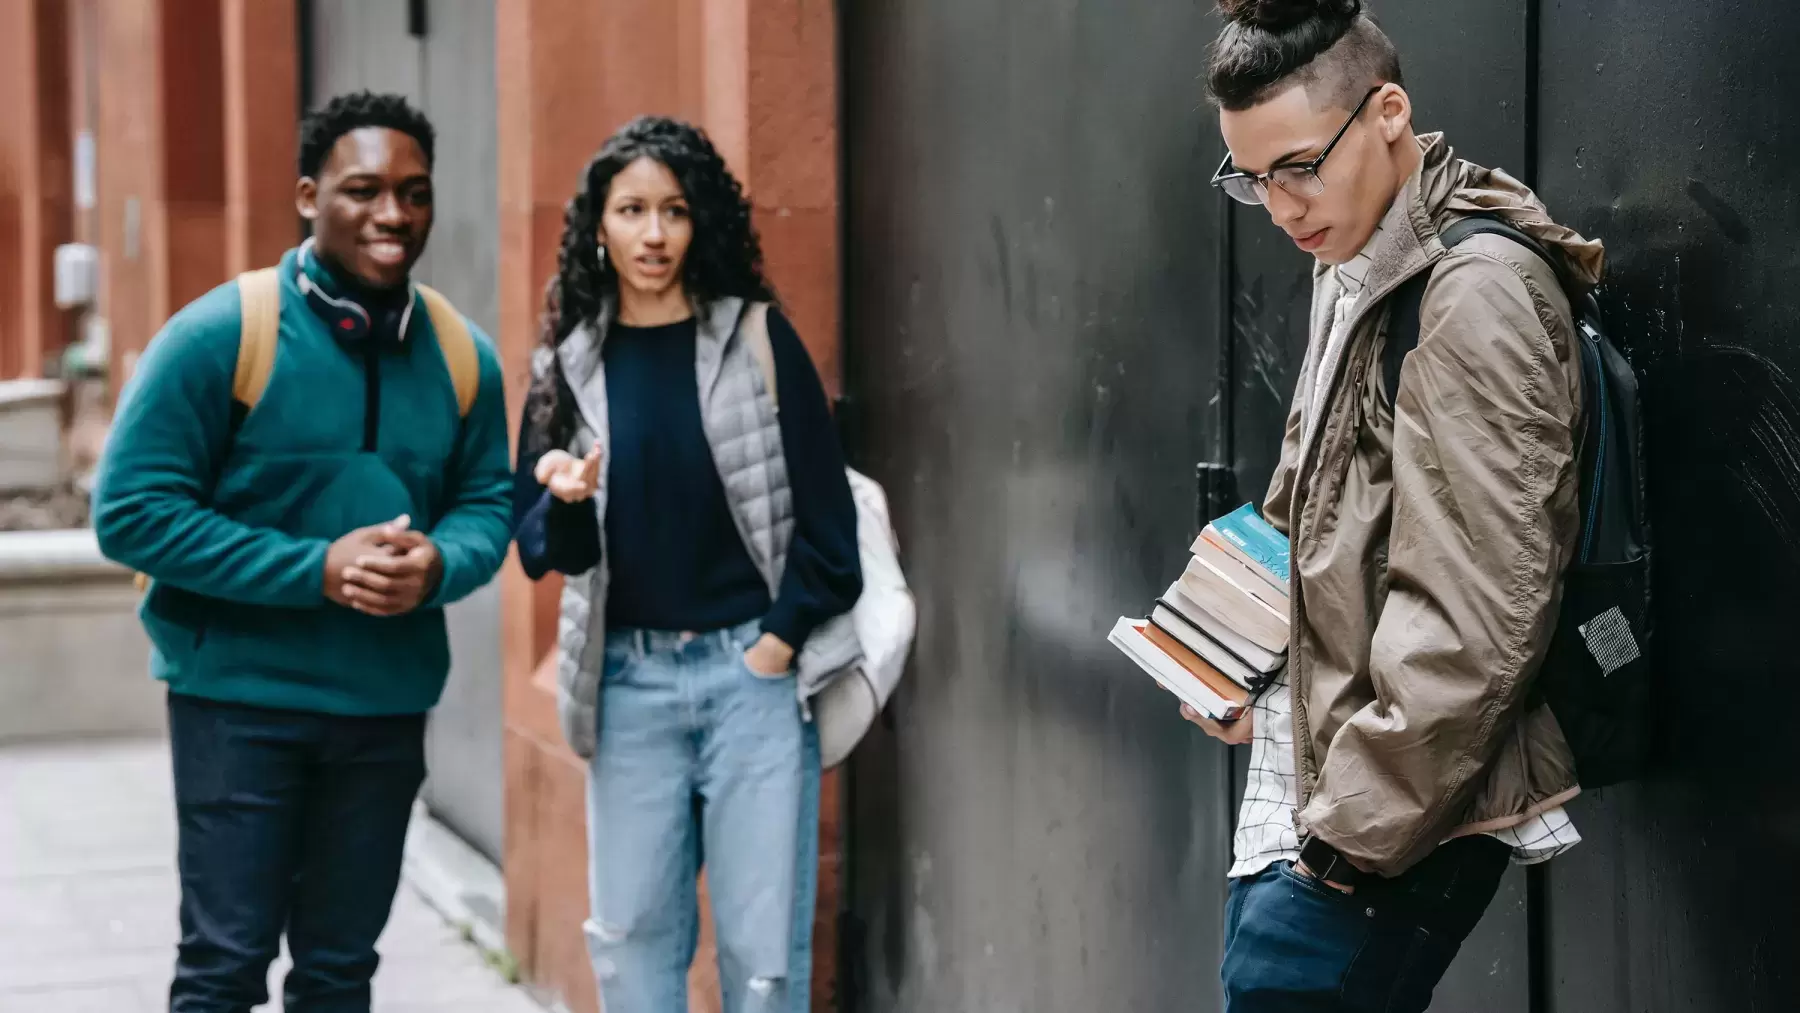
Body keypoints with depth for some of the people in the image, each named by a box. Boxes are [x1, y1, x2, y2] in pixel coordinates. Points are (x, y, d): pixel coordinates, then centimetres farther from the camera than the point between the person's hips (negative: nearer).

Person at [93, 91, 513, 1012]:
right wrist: (316, 569, -21)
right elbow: (133, 512, -13)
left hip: (387, 703, 4)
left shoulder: (462, 356, 3)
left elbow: (488, 504, 9)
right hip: (238, 695, -4)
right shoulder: (219, 336, -11)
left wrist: (437, 565, -16)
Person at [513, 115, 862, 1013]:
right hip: (627, 679, 3)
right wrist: (571, 502, -15)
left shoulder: (757, 339, -1)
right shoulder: (568, 363, 6)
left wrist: (777, 645, -8)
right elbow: (540, 544, 6)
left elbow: (823, 513, -2)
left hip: (753, 669, -2)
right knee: (631, 933, 6)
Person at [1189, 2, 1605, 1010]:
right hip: (1313, 783, 9)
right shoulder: (1360, 270, 13)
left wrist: (1354, 833, -17)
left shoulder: (1477, 292, -16)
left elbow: (1479, 620, -21)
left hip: (1403, 822, -9)